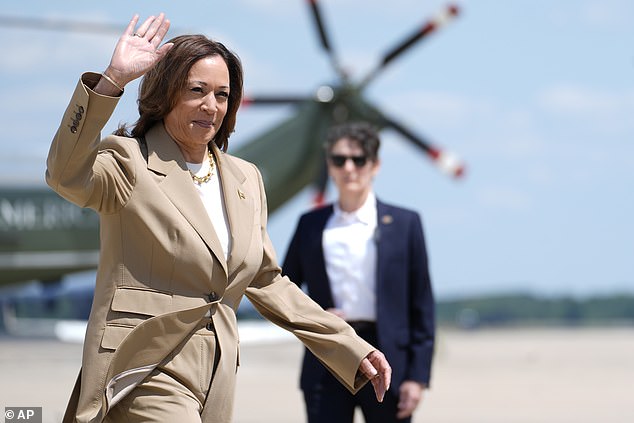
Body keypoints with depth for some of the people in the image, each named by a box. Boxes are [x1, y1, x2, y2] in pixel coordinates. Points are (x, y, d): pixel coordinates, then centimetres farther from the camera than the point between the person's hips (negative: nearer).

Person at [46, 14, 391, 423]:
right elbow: (67, 174, -26)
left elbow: (266, 282, 21)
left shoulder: (245, 179, 15)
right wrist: (112, 81, -35)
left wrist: (353, 349, 17)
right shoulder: (130, 165, -4)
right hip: (147, 373, -6)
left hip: (217, 380, 6)